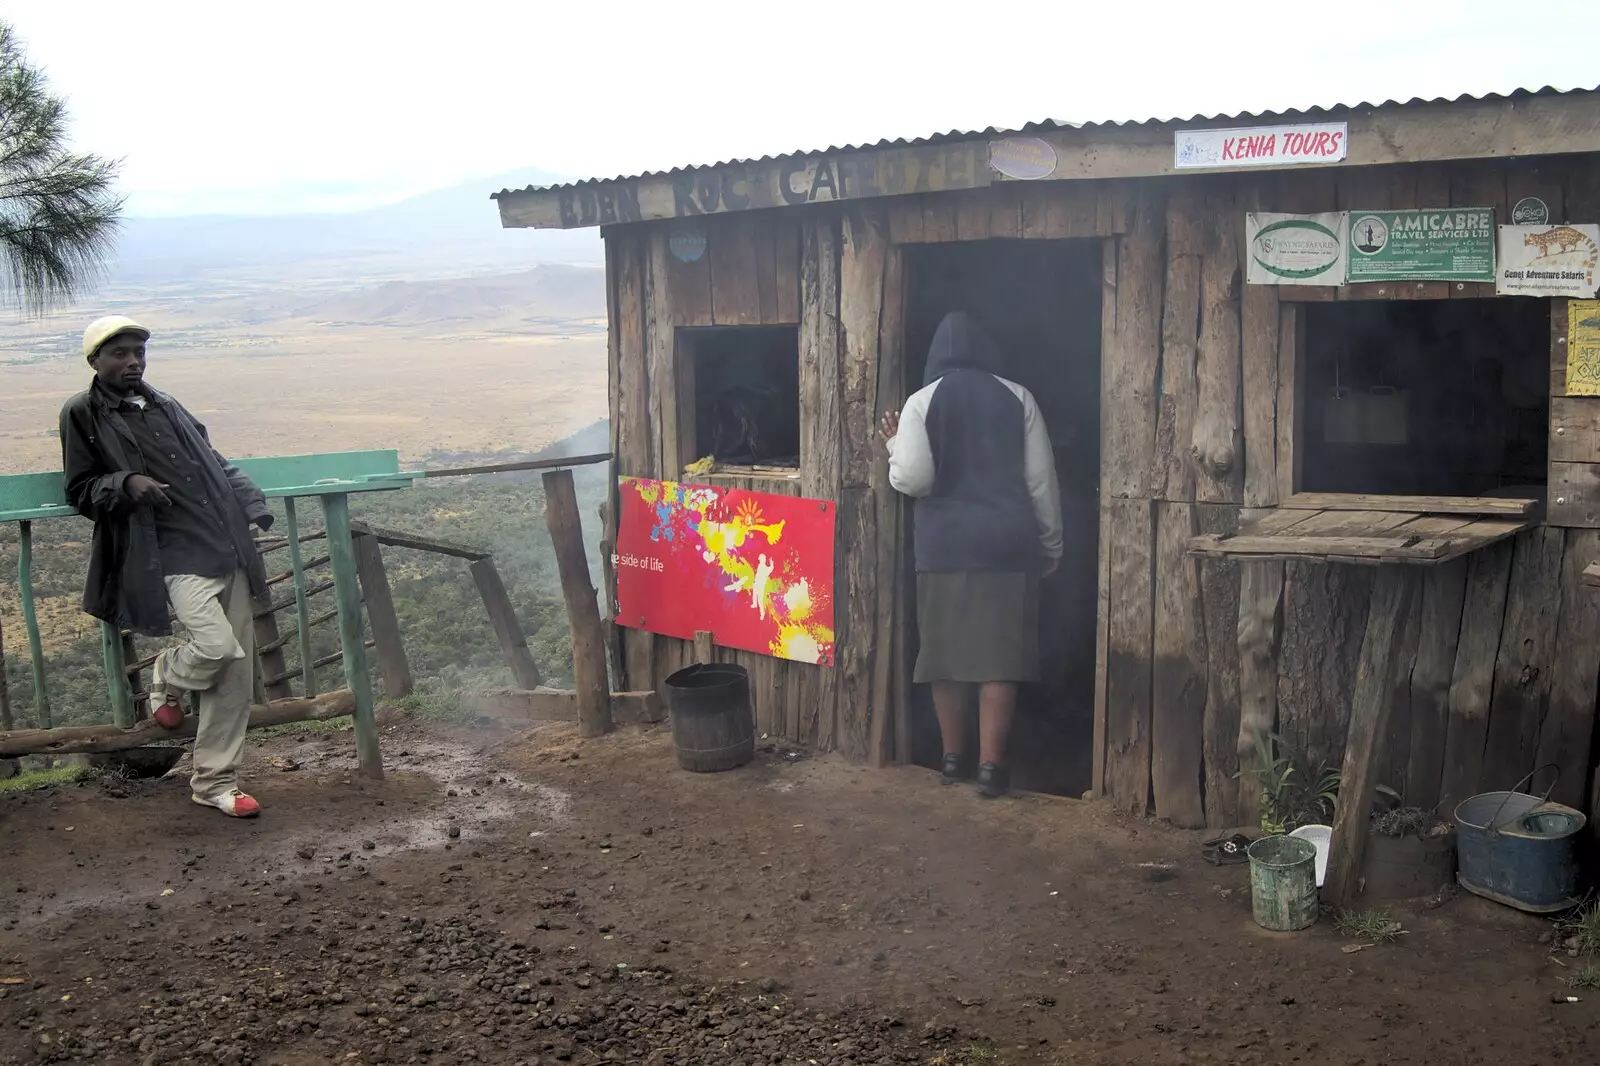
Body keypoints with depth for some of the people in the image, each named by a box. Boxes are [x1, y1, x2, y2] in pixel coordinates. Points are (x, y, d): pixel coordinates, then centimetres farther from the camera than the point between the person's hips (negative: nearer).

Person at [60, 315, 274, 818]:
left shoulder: (165, 405, 19)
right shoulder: (83, 415, 4)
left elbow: (212, 461, 28)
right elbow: (79, 492, 5)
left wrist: (250, 502, 13)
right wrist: (127, 484, -14)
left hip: (227, 547, 6)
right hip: (175, 555, -6)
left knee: (236, 670, 3)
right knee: (217, 647, -23)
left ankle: (215, 782, 16)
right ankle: (166, 680, 16)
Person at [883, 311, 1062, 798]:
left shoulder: (923, 401, -1)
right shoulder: (1017, 398, 3)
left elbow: (912, 480, -11)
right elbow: (1042, 480, 3)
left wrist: (896, 445, 9)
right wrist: (1051, 545, 12)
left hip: (945, 546, 0)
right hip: (1007, 544, 0)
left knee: (946, 651, 10)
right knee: (999, 654, 2)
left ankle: (953, 757, 18)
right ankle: (991, 764, 0)